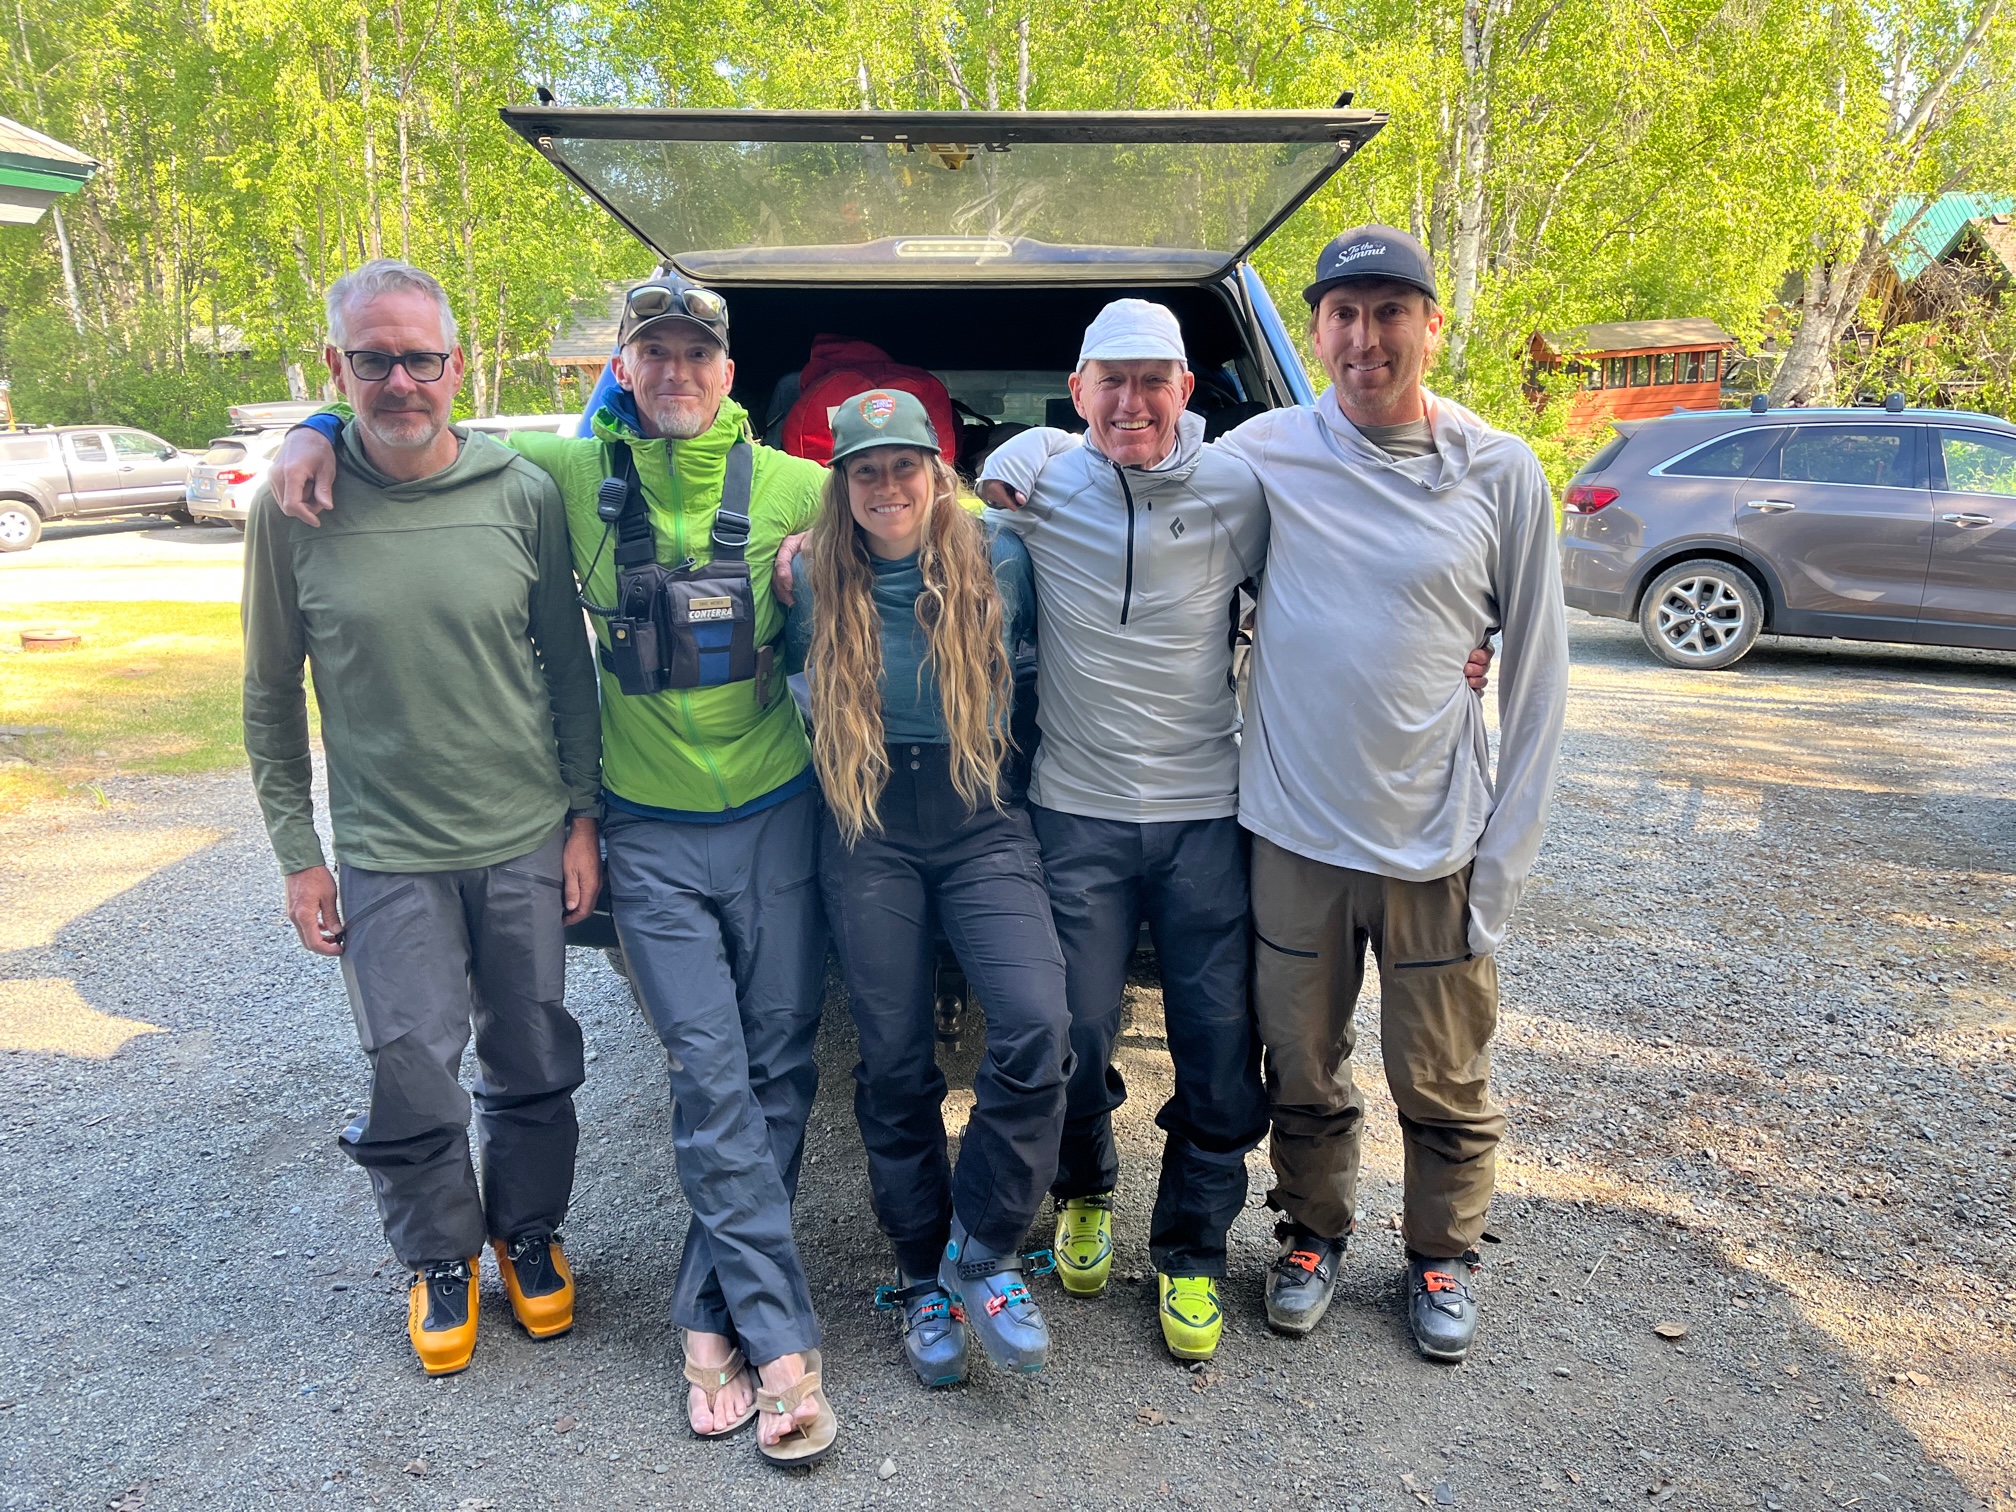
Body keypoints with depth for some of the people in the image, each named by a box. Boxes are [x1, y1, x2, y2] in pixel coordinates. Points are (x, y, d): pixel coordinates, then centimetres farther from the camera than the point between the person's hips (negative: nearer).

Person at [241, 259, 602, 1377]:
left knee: (533, 1069, 13)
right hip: (385, 855, -1)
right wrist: (297, 853, 1)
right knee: (412, 1085, 5)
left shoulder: (521, 492, -5)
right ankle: (441, 1262, 32)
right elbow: (271, 697, 3)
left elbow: (567, 667, 2)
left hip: (526, 842, 1)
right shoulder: (294, 507, -6)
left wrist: (582, 819, 1)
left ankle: (527, 1235, 38)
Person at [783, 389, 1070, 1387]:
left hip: (982, 824, -1)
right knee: (894, 1063, 4)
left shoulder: (999, 565, 0)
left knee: (1036, 1026, -20)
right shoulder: (813, 584, 4)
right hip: (867, 838, 1)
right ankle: (922, 1274, 24)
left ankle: (980, 1253, 1)